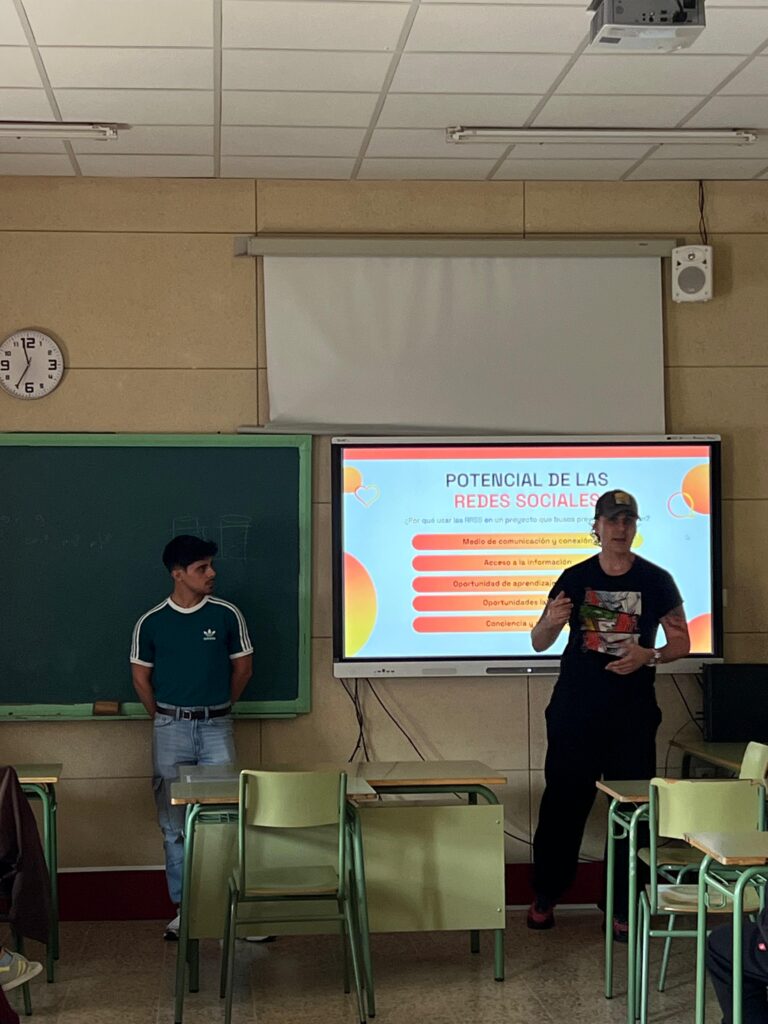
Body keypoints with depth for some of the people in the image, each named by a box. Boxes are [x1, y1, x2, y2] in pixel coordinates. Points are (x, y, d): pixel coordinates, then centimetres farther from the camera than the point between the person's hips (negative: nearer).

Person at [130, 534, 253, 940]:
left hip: (216, 727, 0)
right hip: (170, 729, 0)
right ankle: (184, 907, 14)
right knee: (174, 823, 5)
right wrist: (164, 718, 10)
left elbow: (242, 667, 8)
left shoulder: (227, 615, -1)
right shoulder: (151, 622, -2)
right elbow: (141, 677, 8)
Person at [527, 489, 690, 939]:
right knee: (562, 804, 3)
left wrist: (649, 656, -15)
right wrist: (550, 622, -17)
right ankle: (545, 897, 18)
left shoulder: (656, 581, 1)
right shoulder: (576, 579, 3)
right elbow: (539, 643, 7)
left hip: (632, 715, 0)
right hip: (575, 711, 0)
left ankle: (624, 909, 10)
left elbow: (682, 642, 6)